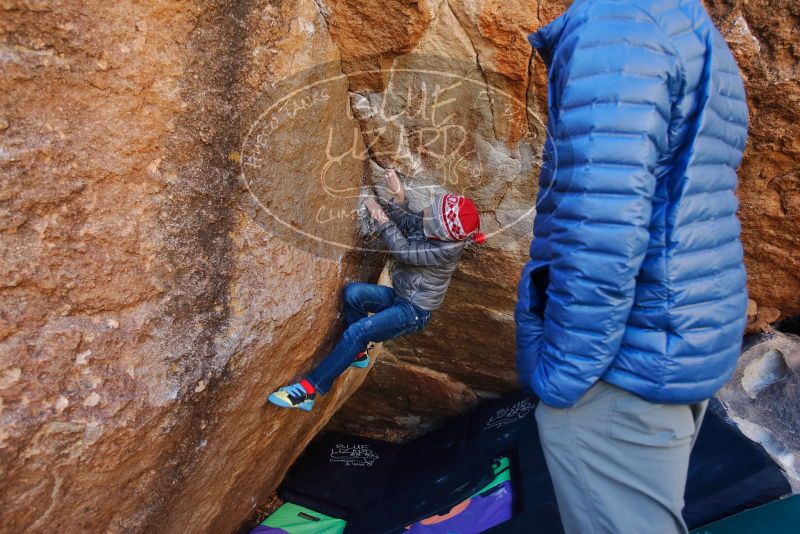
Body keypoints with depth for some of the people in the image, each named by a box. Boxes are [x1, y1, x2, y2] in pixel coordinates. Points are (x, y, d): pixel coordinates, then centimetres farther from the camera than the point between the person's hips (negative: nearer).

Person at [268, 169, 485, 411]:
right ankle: (358, 354, 2)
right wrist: (398, 198, -17)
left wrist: (382, 218, -21)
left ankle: (308, 390, -18)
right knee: (353, 292, -15)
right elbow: (404, 222, 1)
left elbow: (403, 251, -28)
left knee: (357, 331, -22)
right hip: (399, 295, 8)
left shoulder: (446, 250, -29)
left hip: (414, 311, -8)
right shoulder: (435, 226, -7)